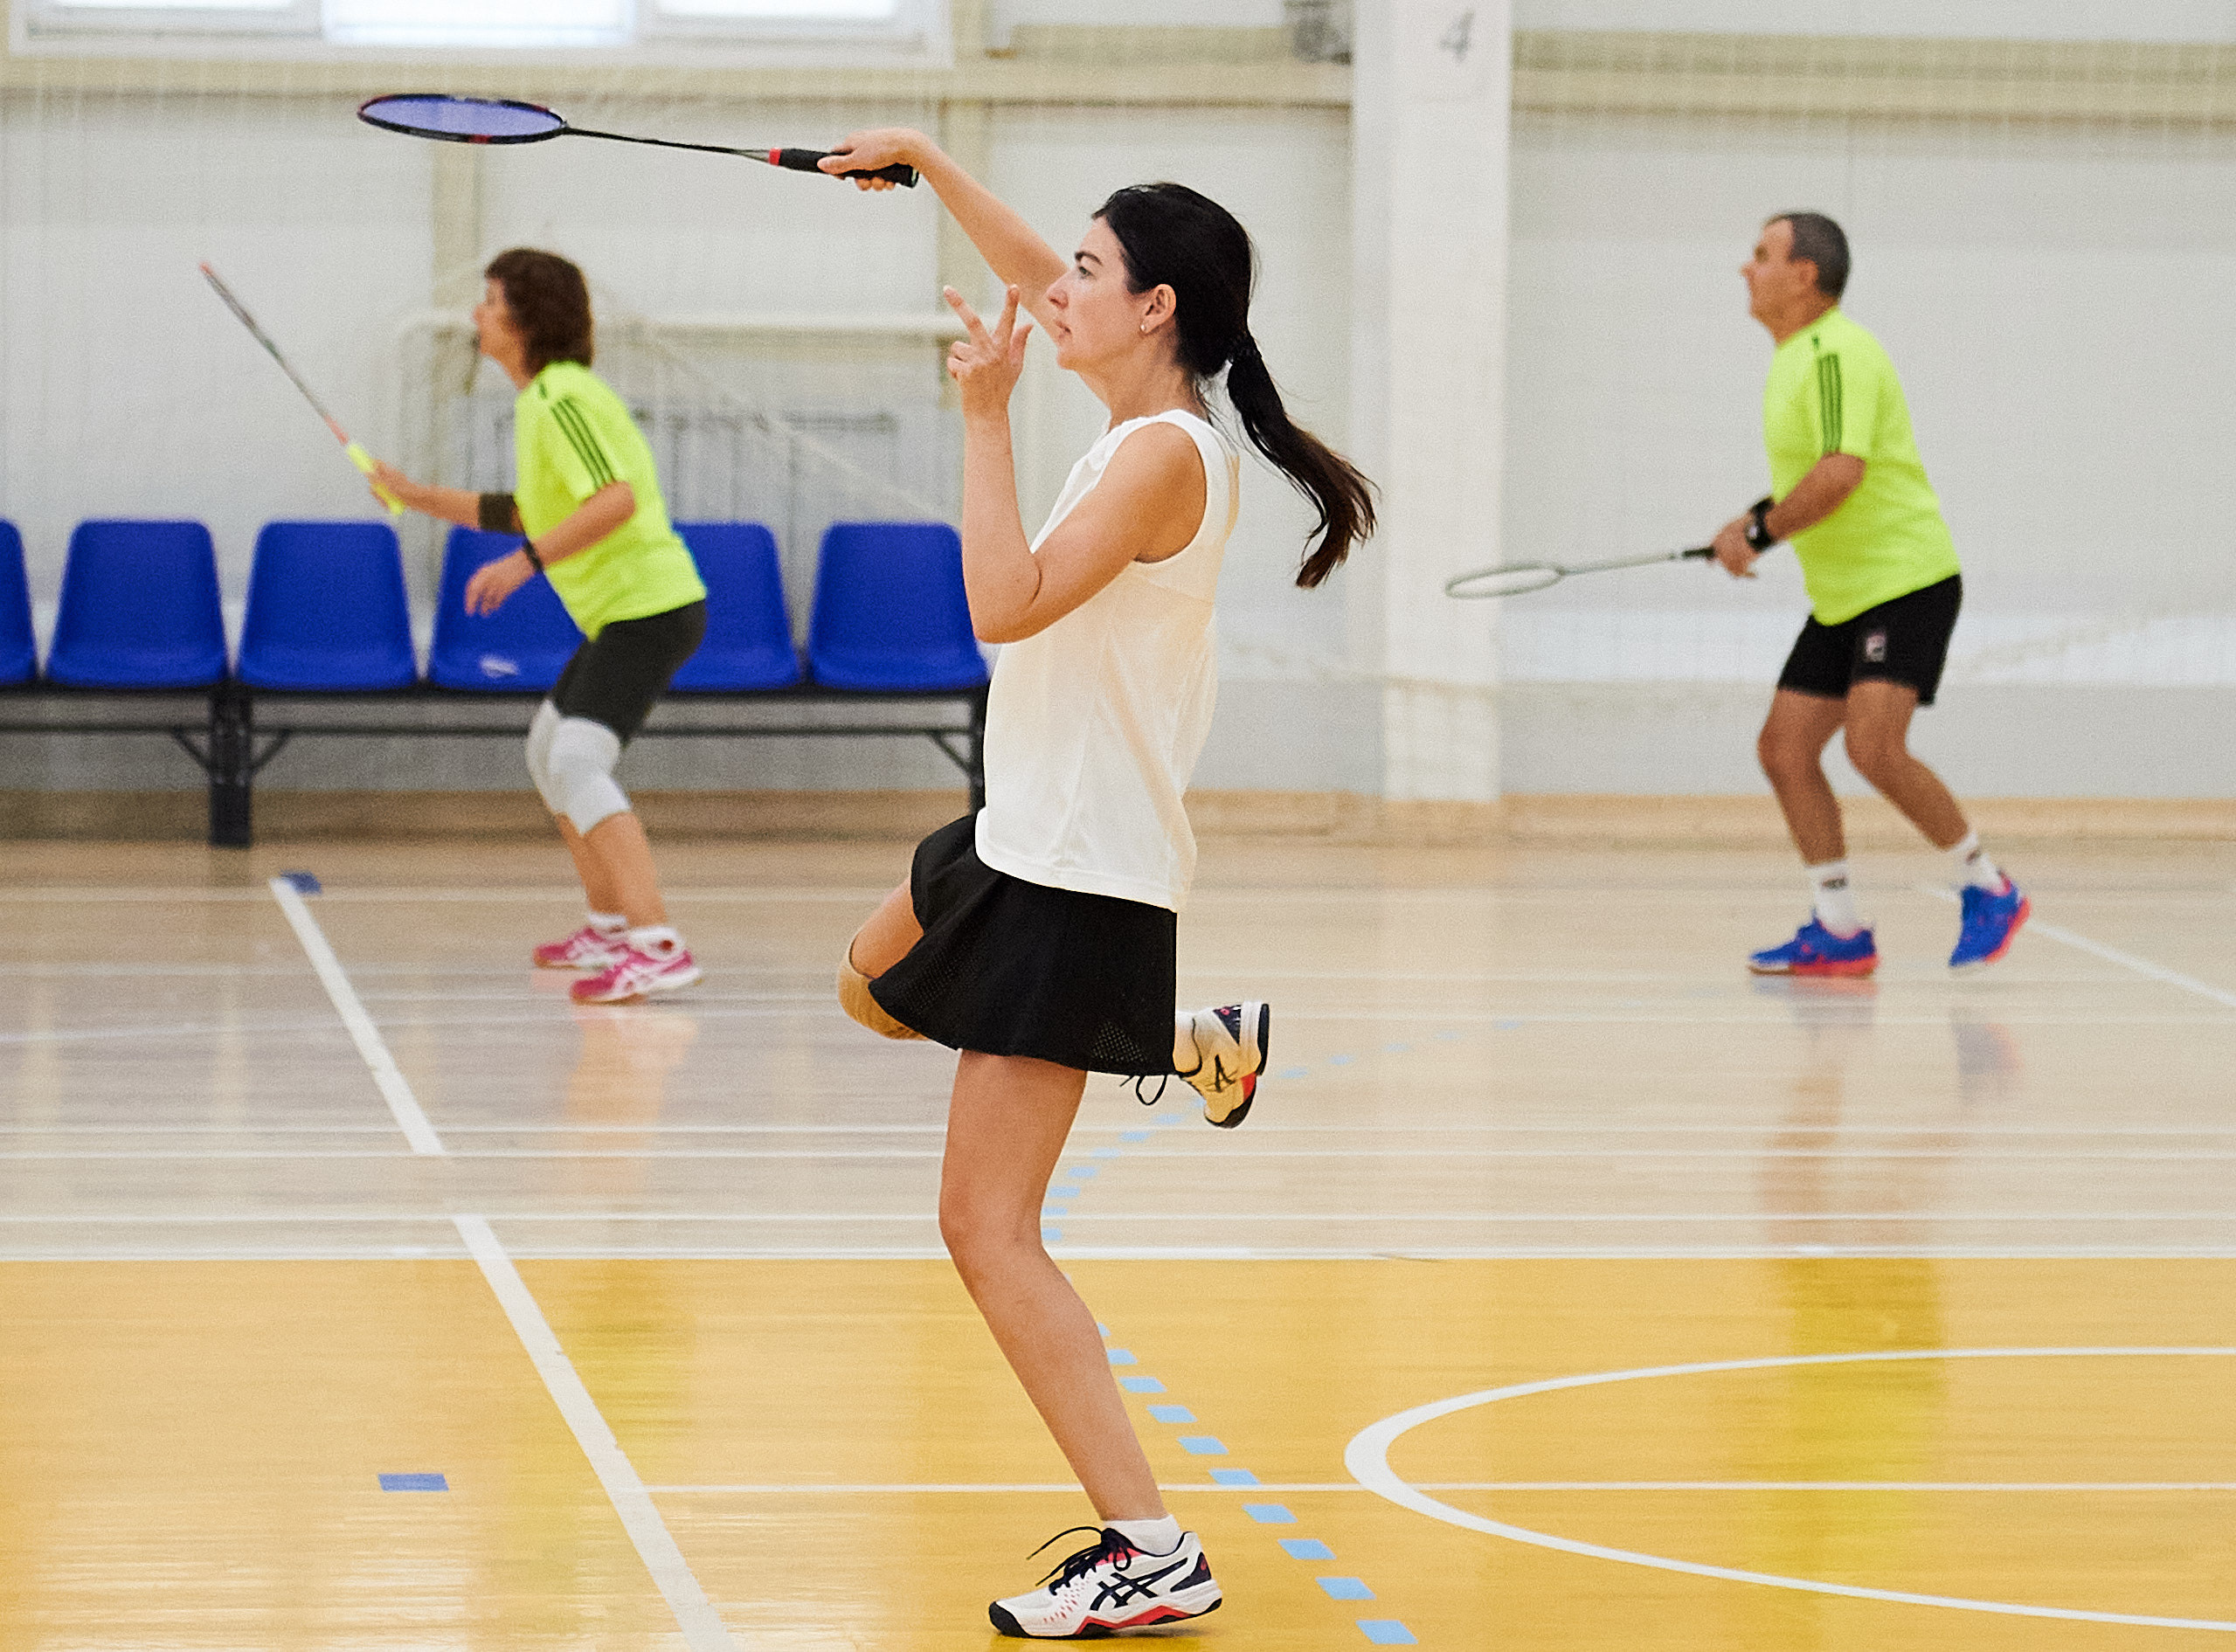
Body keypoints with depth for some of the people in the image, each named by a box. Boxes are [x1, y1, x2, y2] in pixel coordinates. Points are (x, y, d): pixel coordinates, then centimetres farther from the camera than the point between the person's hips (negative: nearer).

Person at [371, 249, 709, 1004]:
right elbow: (531, 514, 28)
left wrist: (527, 560, -31)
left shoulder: (561, 395, -15)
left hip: (649, 608, -11)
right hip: (620, 611, 11)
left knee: (578, 763, -23)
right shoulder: (539, 398, 16)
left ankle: (657, 945, -32)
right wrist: (424, 497, 28)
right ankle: (609, 925, 33)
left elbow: (615, 499, -28)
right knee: (548, 752, 23)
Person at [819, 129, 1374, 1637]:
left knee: (990, 1233, -11)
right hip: (1025, 841, 10)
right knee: (871, 986, 38)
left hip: (1080, 886, -10)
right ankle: (1197, 1045, 36)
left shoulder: (1167, 453, -21)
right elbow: (1035, 285, 22)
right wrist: (931, 165, 20)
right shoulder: (1144, 418, 4)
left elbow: (1006, 604, -29)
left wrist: (987, 417, -26)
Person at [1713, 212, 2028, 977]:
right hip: (1841, 597, 10)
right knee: (1784, 748, 2)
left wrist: (1758, 532, -20)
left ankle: (1988, 889, -5)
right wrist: (1757, 521, 11)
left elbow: (1842, 473, -28)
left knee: (1873, 747, -22)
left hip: (1905, 579, -10)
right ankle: (1838, 934, 8)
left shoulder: (1837, 353, -17)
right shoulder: (1796, 358, 14)